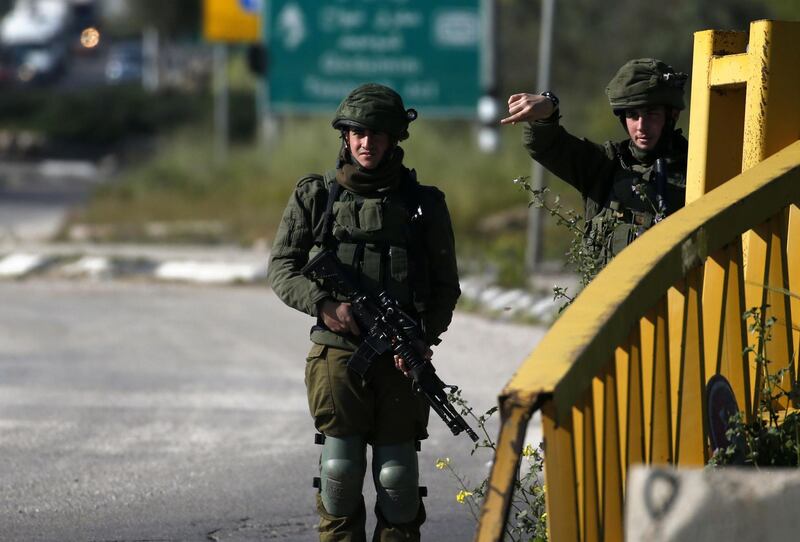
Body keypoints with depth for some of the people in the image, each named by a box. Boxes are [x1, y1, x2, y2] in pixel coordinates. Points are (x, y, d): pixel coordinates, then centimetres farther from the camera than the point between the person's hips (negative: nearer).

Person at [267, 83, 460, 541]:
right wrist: (324, 303, -12)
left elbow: (446, 285, 9)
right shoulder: (315, 196, 7)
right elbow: (282, 268, 6)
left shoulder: (424, 203, 8)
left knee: (398, 474, 0)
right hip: (337, 351, 0)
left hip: (401, 358, 0)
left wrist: (423, 339, -7)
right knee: (340, 468, -2)